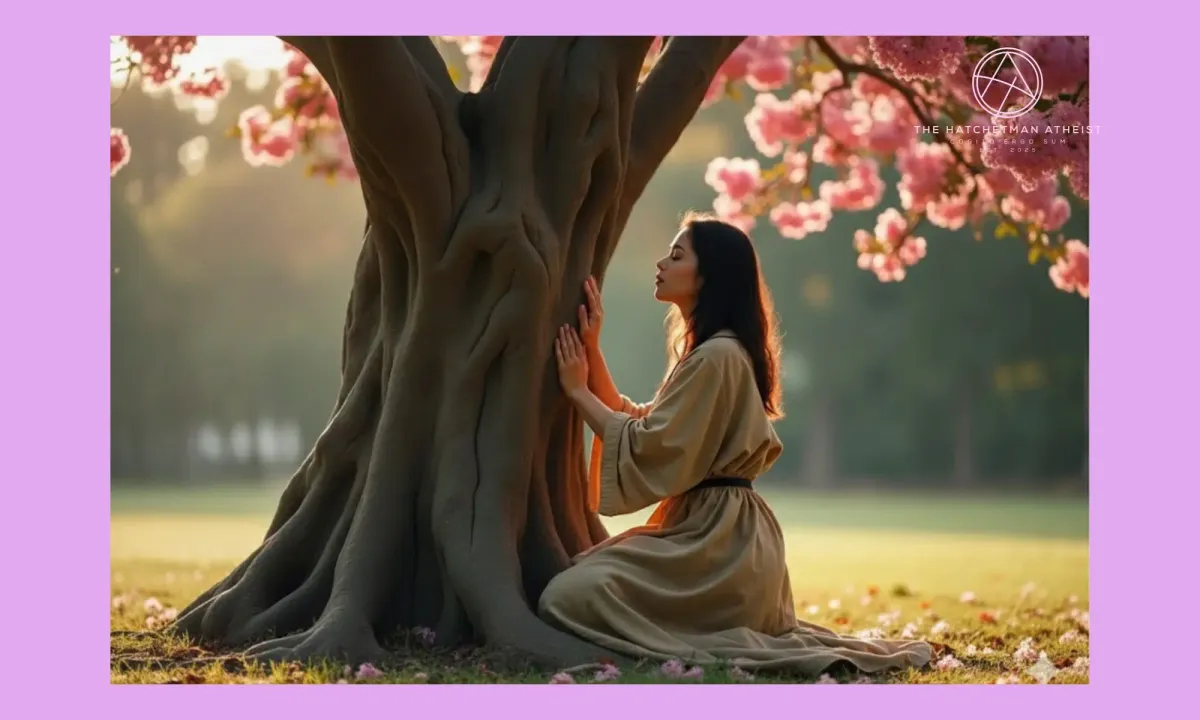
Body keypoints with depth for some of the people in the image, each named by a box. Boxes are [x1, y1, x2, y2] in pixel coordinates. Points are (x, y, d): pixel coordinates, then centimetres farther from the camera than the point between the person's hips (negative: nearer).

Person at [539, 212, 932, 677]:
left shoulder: (717, 357, -15)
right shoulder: (710, 353, 18)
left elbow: (647, 447, -16)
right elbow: (632, 418, 17)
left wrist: (578, 391, -5)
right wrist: (593, 346, 10)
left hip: (716, 540, -10)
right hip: (713, 534, 10)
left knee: (567, 599, -19)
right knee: (575, 583, 17)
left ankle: (732, 648, -12)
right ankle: (747, 637, 12)